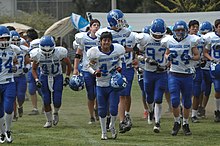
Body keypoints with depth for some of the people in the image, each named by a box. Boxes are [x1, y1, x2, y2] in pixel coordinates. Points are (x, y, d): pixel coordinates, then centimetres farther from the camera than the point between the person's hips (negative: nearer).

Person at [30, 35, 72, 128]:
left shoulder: (59, 53, -22)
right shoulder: (37, 55, -17)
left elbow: (68, 64, -2)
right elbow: (34, 69, 0)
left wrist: (67, 77, -2)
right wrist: (36, 80, -14)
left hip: (57, 77, -1)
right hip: (44, 78, 1)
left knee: (57, 102, -8)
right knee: (46, 102, -2)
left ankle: (55, 113, 26)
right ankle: (49, 121, 16)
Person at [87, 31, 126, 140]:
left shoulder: (117, 50, -9)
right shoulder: (95, 52, -13)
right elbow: (90, 66, 1)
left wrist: (120, 68, -6)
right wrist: (94, 72, -18)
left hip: (114, 84, 0)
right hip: (101, 84, 0)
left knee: (114, 109, -5)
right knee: (102, 110, 8)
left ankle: (112, 126, 26)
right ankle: (103, 132, 27)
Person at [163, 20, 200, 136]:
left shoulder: (190, 41, -3)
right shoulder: (169, 41, 2)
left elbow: (197, 56, 3)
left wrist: (190, 58, -18)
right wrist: (168, 57, -6)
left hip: (187, 75, -1)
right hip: (174, 74, 1)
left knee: (187, 102, 7)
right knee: (174, 101, -9)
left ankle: (185, 124, 24)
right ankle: (176, 122, 12)